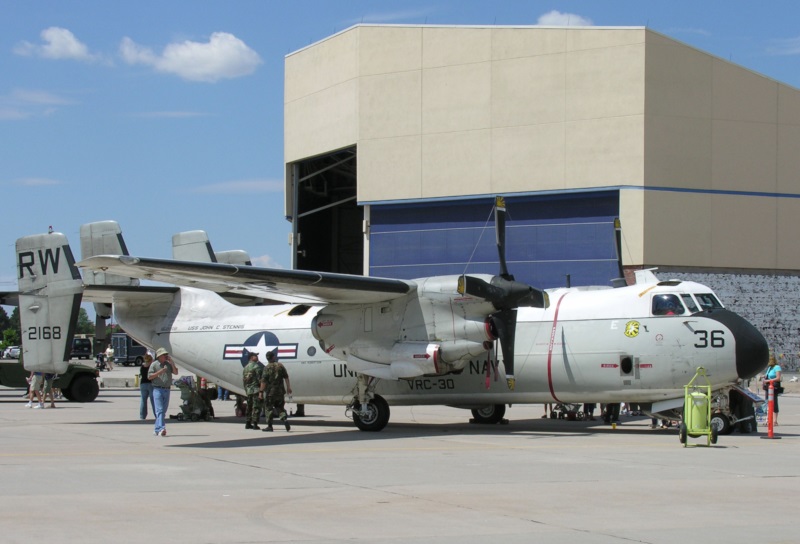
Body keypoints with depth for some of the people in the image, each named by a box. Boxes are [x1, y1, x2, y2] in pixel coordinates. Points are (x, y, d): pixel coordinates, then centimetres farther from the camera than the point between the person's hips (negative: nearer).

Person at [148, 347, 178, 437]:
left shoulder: (168, 364, 13)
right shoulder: (154, 364, 0)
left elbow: (176, 372, 3)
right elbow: (149, 377, -4)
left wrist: (171, 362, -5)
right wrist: (159, 372, -14)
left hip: (167, 390, 5)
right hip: (157, 389, -5)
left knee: (163, 411, 9)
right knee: (159, 410, -15)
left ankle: (156, 430, 18)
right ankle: (161, 428, -26)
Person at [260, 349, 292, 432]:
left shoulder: (267, 368, -10)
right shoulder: (280, 366, 2)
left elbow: (264, 381, -12)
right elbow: (286, 377, 4)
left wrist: (261, 391, -8)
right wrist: (288, 387, 11)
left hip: (270, 391, -4)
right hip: (280, 390, 4)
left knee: (269, 408, 5)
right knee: (280, 407, 14)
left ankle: (269, 426, 5)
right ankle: (285, 420, -11)